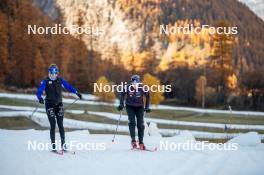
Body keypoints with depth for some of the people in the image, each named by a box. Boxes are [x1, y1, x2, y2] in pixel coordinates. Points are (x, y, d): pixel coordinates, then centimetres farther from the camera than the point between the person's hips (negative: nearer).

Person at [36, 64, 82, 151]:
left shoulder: (60, 80, 4)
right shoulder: (45, 81, -5)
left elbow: (68, 86, 1)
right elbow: (39, 91, -13)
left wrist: (76, 92, -14)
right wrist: (40, 98, -34)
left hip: (59, 104, 3)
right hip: (50, 105, -2)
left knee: (60, 125, 0)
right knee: (53, 125, -7)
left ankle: (63, 144, 7)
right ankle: (53, 145, 0)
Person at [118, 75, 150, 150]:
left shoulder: (142, 88, -18)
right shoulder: (128, 87, -18)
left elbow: (147, 96, -1)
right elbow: (122, 94, 1)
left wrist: (147, 107, -1)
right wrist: (121, 104, -6)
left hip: (139, 107, 1)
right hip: (130, 107, -1)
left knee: (140, 124, -2)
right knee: (132, 122, -16)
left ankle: (141, 142, 6)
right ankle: (133, 140, -13)